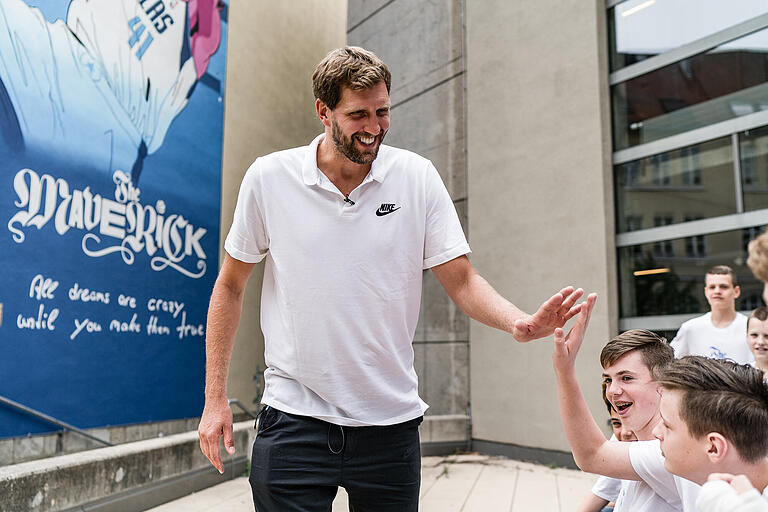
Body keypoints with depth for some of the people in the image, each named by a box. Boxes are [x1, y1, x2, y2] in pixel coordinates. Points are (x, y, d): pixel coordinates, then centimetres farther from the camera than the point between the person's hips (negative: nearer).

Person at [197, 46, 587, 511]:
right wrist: (215, 398, 0)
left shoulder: (417, 177, -3)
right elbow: (230, 286, 4)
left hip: (391, 421, 2)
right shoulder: (269, 177, -5)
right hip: (295, 418, -1)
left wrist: (519, 323, -24)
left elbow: (461, 281, -3)